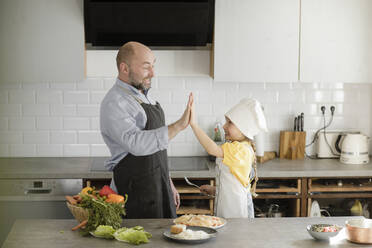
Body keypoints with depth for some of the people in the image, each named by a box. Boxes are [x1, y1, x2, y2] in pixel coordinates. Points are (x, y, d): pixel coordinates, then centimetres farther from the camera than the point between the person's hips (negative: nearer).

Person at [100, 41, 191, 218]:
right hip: (136, 194, -9)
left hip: (159, 187, 9)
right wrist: (178, 126, -35)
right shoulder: (114, 104, -17)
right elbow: (136, 144, -33)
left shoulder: (143, 96, 13)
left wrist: (168, 183, 20)